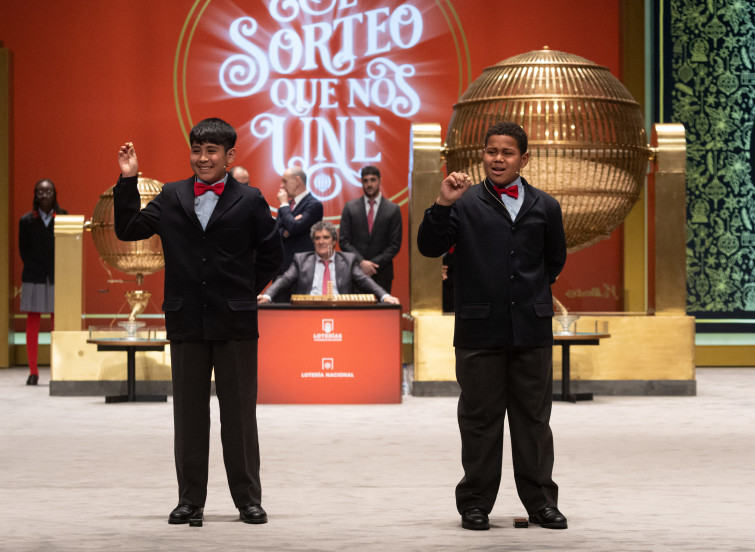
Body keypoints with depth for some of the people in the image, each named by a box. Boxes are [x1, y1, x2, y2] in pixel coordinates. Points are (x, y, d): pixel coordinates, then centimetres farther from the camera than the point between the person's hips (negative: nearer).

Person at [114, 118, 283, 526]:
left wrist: (246, 293, 2)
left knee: (239, 413, 4)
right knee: (189, 415, 8)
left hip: (235, 323, -2)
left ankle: (248, 500, 12)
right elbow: (128, 230, 4)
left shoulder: (250, 201, 1)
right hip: (186, 323, 2)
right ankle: (190, 500, 16)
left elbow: (271, 255, 7)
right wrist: (128, 181, -3)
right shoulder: (172, 197, 6)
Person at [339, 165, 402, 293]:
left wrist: (374, 264, -9)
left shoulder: (393, 209, 5)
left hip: (381, 273, 0)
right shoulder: (350, 207, 8)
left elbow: (395, 245, 2)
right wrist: (361, 262, -11)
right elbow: (344, 241, 3)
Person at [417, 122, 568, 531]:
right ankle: (475, 503, 12)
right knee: (479, 419, 5)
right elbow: (430, 247, -9)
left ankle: (540, 501, 15)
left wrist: (531, 290, 12)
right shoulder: (465, 203, 1)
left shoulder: (544, 207, 8)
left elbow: (555, 260, 20)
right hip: (479, 330, -2)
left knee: (533, 417, 7)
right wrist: (443, 204, -20)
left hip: (532, 329, 2)